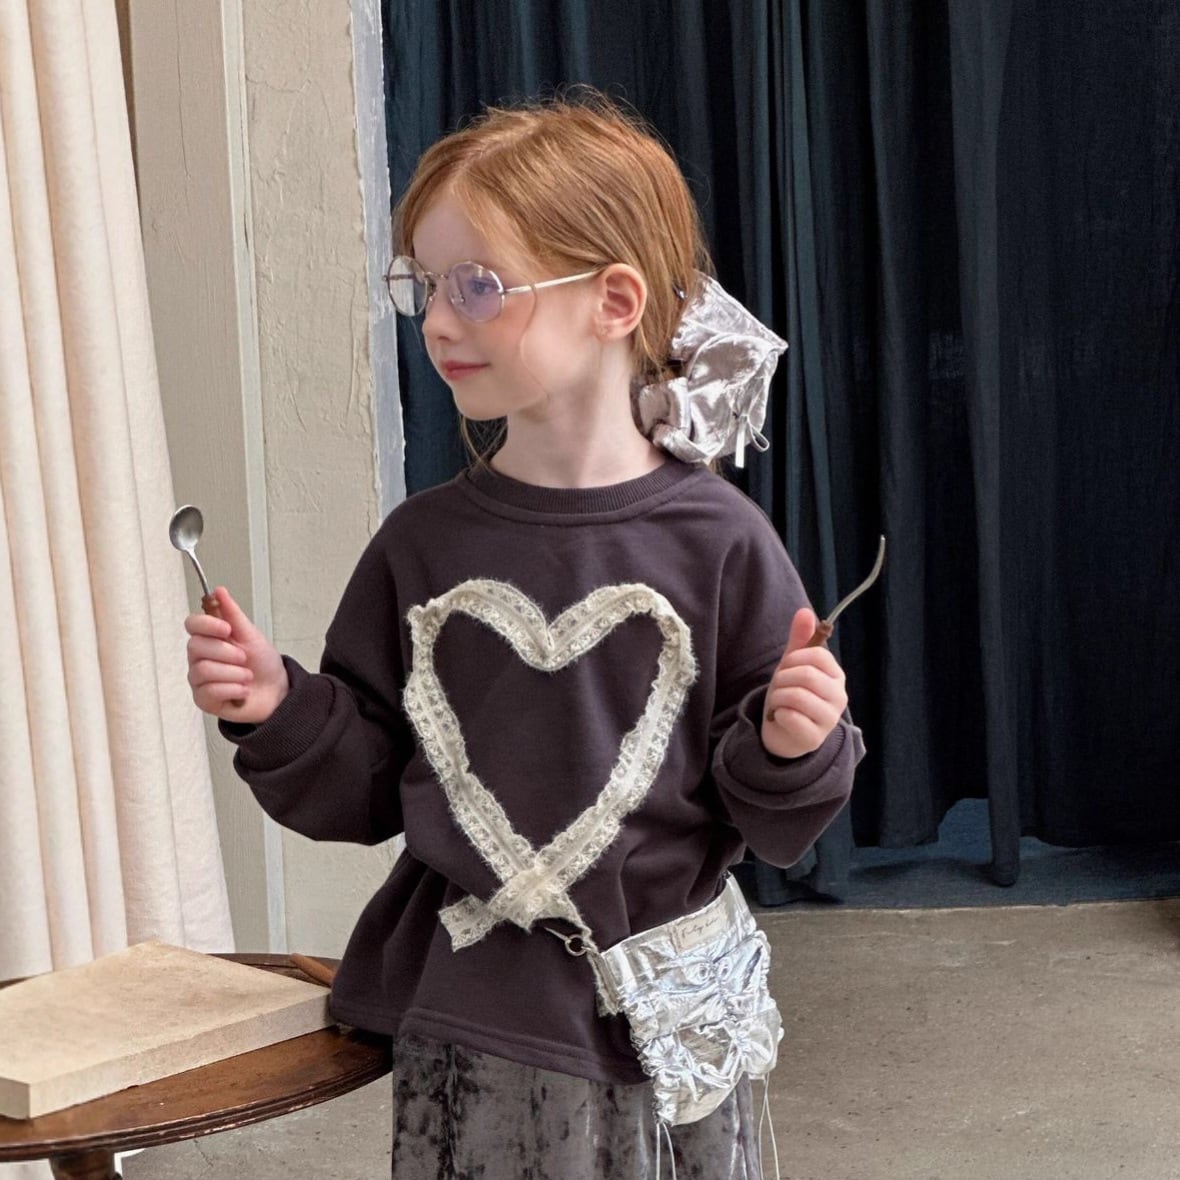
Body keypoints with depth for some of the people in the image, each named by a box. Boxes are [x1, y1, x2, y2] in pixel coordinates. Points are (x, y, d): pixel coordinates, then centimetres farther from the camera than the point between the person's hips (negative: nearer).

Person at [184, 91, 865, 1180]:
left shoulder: (715, 541, -7)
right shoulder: (423, 545, 1)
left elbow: (775, 826, -2)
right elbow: (361, 791, 7)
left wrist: (792, 748, -22)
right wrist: (279, 712, -9)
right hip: (461, 1026, 2)